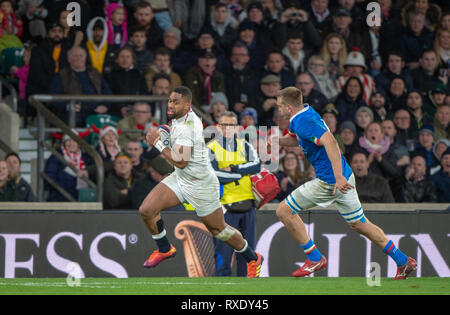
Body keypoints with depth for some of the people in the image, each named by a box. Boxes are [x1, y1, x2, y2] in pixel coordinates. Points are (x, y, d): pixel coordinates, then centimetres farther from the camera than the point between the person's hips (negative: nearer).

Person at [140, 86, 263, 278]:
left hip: (200, 185, -9)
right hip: (179, 179, 9)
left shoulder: (185, 128, -28)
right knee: (146, 211, -6)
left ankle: (252, 258, 29)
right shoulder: (189, 116, 1)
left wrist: (158, 143, -25)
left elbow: (181, 162, -32)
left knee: (218, 230, 7)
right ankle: (165, 249, 17)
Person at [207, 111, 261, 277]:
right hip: (225, 207, -5)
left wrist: (233, 168, -14)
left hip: (247, 205, 5)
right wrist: (241, 173, -9)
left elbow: (256, 165, -3)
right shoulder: (211, 148, 0)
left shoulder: (245, 146, 14)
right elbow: (212, 174, -15)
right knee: (223, 252, -7)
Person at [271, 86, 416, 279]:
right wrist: (278, 141, 9)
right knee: (358, 224, 19)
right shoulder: (308, 112, 12)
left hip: (329, 181, -10)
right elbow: (297, 140, 31)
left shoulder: (303, 122, -18)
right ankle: (403, 261, 18)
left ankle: (315, 259, 4)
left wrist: (338, 177, -40)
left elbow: (329, 141, -34)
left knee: (284, 211, -1)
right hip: (344, 176, 10)